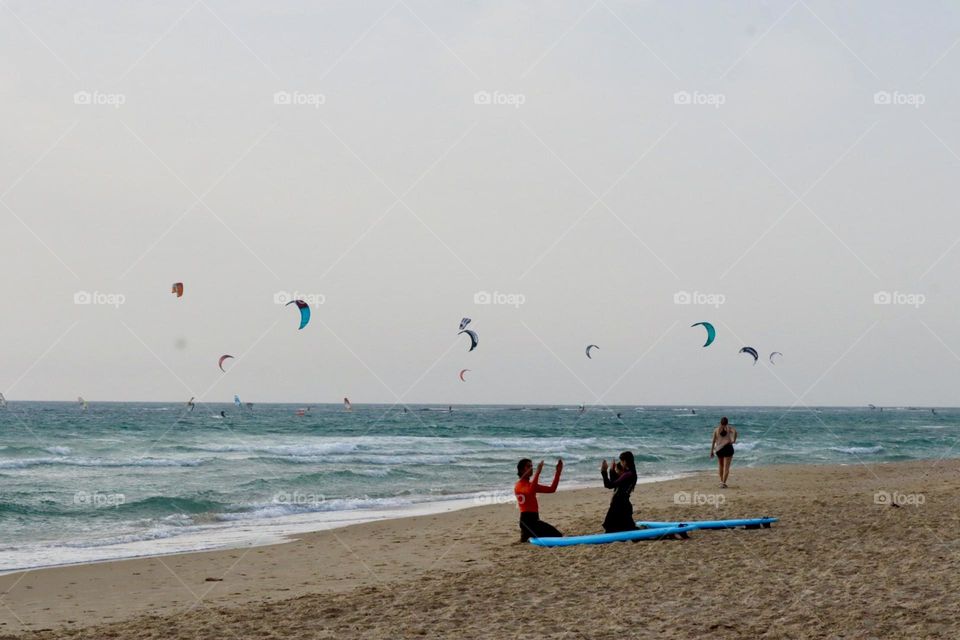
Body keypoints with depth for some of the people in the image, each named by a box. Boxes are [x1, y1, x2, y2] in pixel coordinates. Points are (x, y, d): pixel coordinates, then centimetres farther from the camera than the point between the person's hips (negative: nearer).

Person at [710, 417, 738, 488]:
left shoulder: (716, 430, 8)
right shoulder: (729, 427, 3)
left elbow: (713, 441, 4)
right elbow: (735, 431, -19)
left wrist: (711, 451, 7)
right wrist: (734, 440, -8)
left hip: (719, 449, 3)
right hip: (728, 447, -3)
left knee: (721, 465, 23)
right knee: (726, 467, -5)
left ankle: (721, 481, 31)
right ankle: (723, 483, -17)